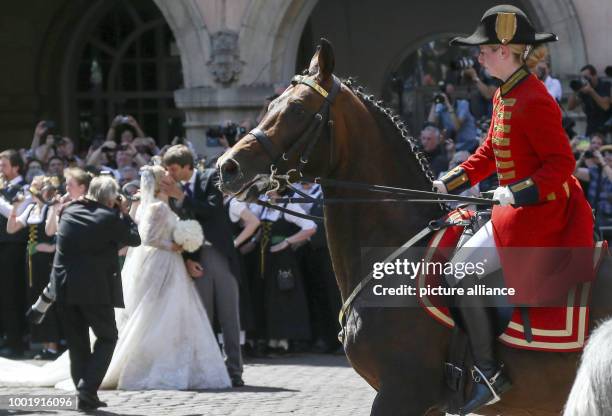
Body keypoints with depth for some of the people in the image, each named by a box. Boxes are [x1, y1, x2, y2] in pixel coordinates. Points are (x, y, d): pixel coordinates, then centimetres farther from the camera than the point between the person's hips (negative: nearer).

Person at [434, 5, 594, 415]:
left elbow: (562, 162, -21)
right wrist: (451, 182, 10)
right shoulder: (505, 96, 11)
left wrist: (519, 192, -30)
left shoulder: (534, 101, -19)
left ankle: (489, 373, -11)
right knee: (457, 261, 15)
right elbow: (489, 152, 20)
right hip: (517, 207, 10)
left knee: (462, 271, -14)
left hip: (538, 213, -10)